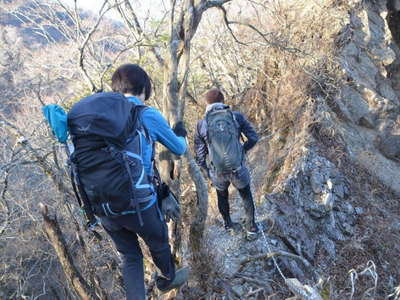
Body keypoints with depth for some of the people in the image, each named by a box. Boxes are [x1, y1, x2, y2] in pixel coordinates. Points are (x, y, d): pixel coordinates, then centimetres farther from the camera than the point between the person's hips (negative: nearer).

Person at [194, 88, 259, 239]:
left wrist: (207, 172, 14)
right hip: (238, 169, 0)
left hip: (217, 172, 1)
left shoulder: (202, 124, -5)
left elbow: (199, 155, -2)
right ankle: (251, 228, 36)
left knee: (222, 196, 30)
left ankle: (228, 224, 49)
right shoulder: (236, 116, -5)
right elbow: (253, 138, -2)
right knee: (246, 196, 26)